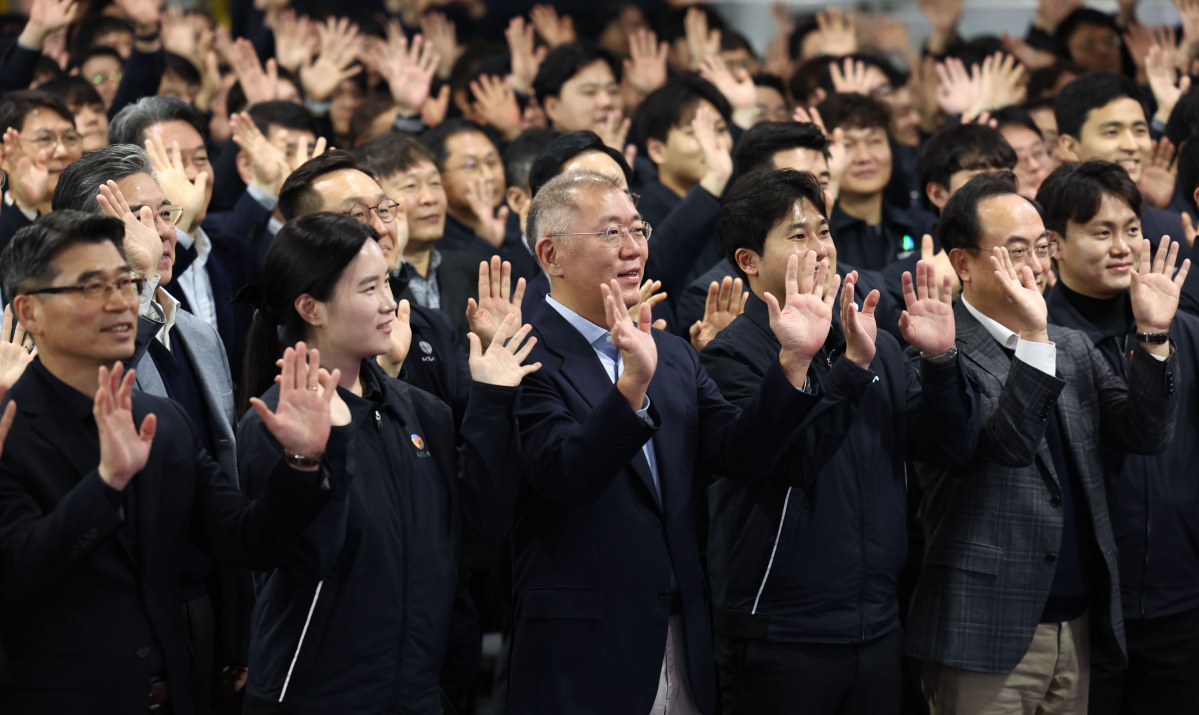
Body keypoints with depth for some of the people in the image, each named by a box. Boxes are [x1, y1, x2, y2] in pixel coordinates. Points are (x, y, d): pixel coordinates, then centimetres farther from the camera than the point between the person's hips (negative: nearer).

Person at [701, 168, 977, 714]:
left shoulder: (878, 347, 10)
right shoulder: (731, 355, -8)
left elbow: (953, 449, 6)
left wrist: (940, 358, -9)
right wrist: (852, 366, -28)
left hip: (877, 628, 6)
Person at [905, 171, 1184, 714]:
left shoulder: (1073, 350, 15)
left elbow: (1144, 435, 5)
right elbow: (1005, 444, -20)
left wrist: (1153, 336, -7)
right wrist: (1032, 339, -29)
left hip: (1078, 626, 7)